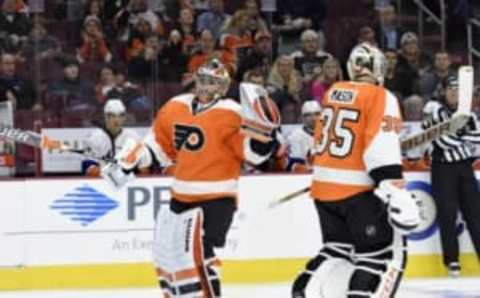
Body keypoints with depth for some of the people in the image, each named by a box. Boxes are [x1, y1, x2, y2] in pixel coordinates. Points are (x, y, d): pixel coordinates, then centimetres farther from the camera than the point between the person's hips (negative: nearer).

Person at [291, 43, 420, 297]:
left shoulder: (333, 92, 10)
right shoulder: (381, 98, -11)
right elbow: (382, 148, -22)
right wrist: (395, 190, -27)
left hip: (323, 186, 7)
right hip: (358, 190, -7)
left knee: (337, 248, 23)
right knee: (387, 253, -3)